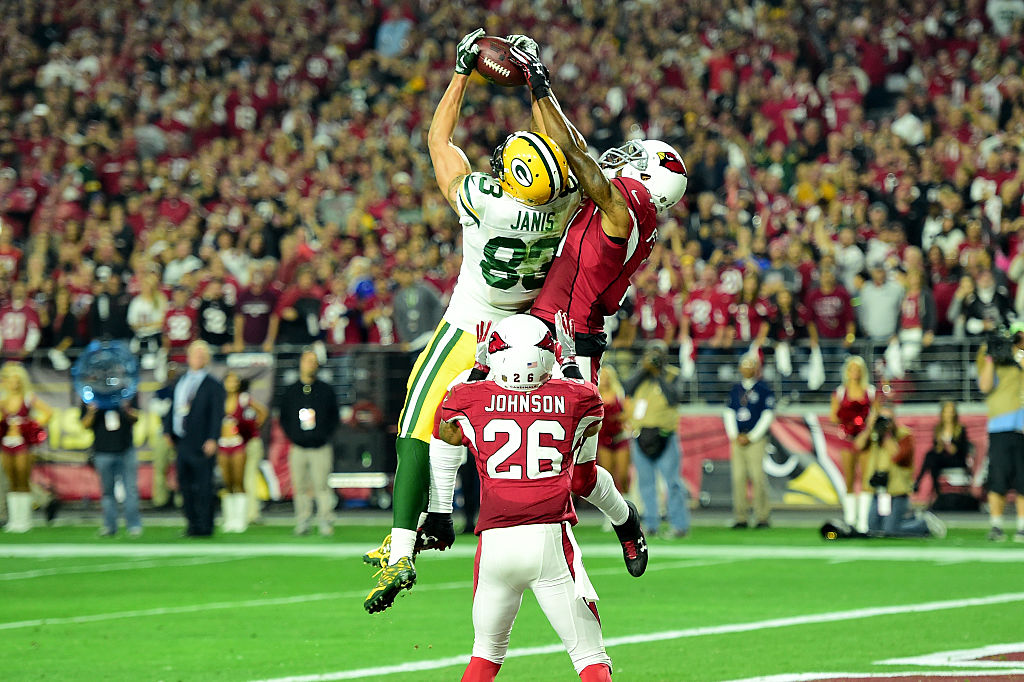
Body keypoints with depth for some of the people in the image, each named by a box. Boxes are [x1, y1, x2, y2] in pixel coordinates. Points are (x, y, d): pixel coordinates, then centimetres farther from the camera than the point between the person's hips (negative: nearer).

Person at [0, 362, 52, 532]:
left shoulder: (27, 398, -5)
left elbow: (48, 412, -4)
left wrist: (35, 426, -6)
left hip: (22, 443, -5)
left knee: (23, 482, -1)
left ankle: (24, 519, 3)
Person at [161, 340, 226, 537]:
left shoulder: (213, 386, -3)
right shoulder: (179, 383, 15)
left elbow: (217, 415, -9)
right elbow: (172, 408, 19)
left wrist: (212, 439, -17)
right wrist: (168, 430, 9)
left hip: (202, 445, -6)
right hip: (182, 442, 6)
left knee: (203, 486, -3)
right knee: (185, 484, 9)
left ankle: (204, 526, 2)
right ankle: (192, 522, 18)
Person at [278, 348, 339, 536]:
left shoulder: (326, 390, 6)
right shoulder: (290, 391, 10)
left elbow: (334, 417, 11)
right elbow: (283, 418, 16)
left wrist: (326, 435, 0)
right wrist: (292, 437, 5)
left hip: (321, 448, -2)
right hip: (298, 449, 2)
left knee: (322, 486, -7)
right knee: (300, 487, 2)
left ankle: (326, 522, -4)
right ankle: (302, 522, 9)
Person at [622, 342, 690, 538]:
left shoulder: (672, 375, 0)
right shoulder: (641, 373, 9)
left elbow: (673, 398, -15)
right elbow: (627, 389, -7)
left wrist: (659, 376, -15)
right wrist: (643, 370, -11)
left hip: (664, 437, -4)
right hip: (641, 436, 4)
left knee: (672, 480, -9)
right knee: (646, 482, 7)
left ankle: (680, 524, -7)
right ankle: (650, 524, 14)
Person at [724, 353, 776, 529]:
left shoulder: (764, 389, -1)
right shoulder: (735, 389, 13)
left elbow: (767, 416, -4)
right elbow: (729, 413, 13)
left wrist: (751, 437, -8)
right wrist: (734, 436, -1)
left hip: (756, 440, -4)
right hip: (737, 440, 4)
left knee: (758, 477, -10)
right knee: (738, 477, 0)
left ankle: (762, 517, -5)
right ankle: (740, 518, 3)